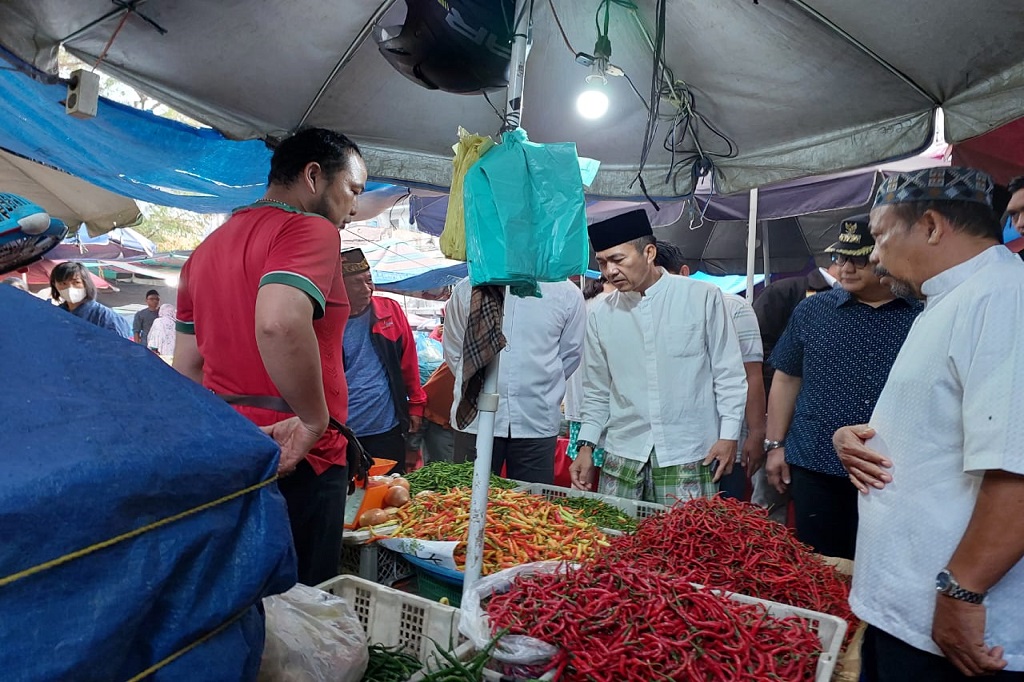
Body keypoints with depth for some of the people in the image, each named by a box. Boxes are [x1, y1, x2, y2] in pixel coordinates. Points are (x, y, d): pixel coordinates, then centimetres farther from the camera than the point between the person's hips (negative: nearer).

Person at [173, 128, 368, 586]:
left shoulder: (209, 246, 16)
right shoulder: (310, 229, -11)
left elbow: (187, 366, 19)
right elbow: (280, 323, -31)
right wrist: (315, 421, -20)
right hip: (296, 463, -8)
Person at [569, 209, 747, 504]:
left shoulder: (703, 298, -3)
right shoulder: (601, 315, 5)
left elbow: (729, 374, 1)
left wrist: (729, 435, -4)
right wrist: (586, 446, 5)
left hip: (688, 455, -2)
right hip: (622, 455, 3)